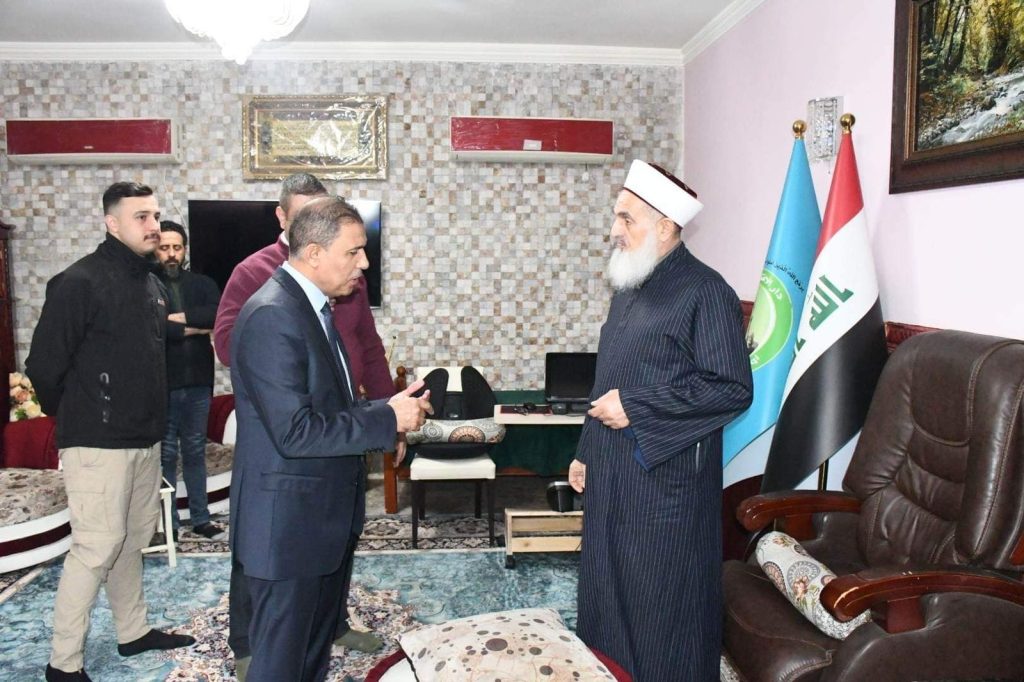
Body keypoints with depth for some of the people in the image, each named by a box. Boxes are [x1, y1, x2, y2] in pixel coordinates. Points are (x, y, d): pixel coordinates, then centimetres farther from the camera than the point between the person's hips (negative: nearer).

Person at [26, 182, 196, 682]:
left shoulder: (151, 282, 10)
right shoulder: (79, 282, -14)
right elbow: (43, 367, -12)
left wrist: (151, 415, 14)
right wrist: (78, 419, 1)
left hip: (145, 439, 7)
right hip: (98, 444, -7)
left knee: (132, 541, 17)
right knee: (97, 548, -2)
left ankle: (133, 632, 31)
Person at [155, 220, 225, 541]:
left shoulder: (202, 284, 7)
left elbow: (218, 313, -11)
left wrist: (179, 318, -17)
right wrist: (195, 328, -14)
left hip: (198, 383, 3)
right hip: (162, 385, -3)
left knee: (196, 452, 13)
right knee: (166, 455, 7)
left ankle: (201, 518, 23)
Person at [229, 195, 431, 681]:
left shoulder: (313, 307, 9)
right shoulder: (271, 315, -22)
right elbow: (295, 432, -28)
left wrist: (390, 410, 0)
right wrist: (387, 419, -20)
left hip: (322, 516, 9)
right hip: (286, 522, -9)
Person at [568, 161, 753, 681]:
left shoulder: (703, 292, -14)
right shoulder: (628, 289, 12)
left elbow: (732, 388, -21)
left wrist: (635, 406, -20)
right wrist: (585, 451, 17)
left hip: (665, 478, -8)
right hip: (611, 476, 8)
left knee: (661, 611, 5)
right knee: (607, 594, 18)